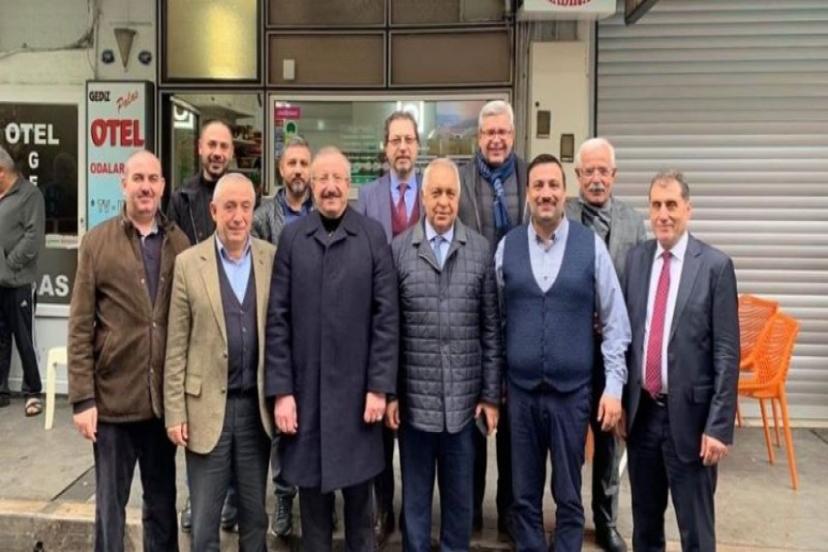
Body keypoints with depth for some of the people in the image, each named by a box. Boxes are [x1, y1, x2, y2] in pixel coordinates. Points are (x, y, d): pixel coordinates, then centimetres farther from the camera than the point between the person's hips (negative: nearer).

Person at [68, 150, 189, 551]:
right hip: (112, 397, -2)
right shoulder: (97, 241, -2)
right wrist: (82, 398, -8)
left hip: (164, 397, 2)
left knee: (162, 503, 16)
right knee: (110, 504, 12)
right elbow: (80, 327, -3)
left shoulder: (180, 243, 2)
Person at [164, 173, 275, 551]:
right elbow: (176, 346, -2)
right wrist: (175, 412, -4)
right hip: (207, 406, -1)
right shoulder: (188, 263, -2)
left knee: (255, 516, 16)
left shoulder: (273, 258, 1)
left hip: (256, 405, 1)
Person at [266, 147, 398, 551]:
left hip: (356, 388, -1)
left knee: (358, 493, 11)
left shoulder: (373, 236, -1)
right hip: (304, 388, 1)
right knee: (311, 491, 12)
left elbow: (386, 317, -3)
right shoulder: (292, 237, 2)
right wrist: (281, 390, -5)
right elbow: (278, 319, 0)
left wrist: (380, 386, -7)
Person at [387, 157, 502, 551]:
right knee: (415, 495, 14)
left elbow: (491, 328, 2)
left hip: (464, 399, 1)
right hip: (414, 398, 0)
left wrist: (491, 394, 1)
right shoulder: (398, 249, -1)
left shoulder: (481, 250, 0)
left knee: (460, 496, 15)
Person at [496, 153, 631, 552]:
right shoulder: (507, 247, 1)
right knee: (524, 494, 14)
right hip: (520, 389, 2)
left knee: (568, 495, 13)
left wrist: (614, 386, -6)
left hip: (572, 390, -1)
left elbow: (614, 322, -1)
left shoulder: (591, 245, -4)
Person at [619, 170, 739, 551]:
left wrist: (719, 425, -11)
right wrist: (621, 402, 6)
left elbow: (727, 353, -8)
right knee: (644, 521, 18)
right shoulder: (634, 259, 4)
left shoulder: (715, 265, -7)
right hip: (641, 410, 4)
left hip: (688, 413, -3)